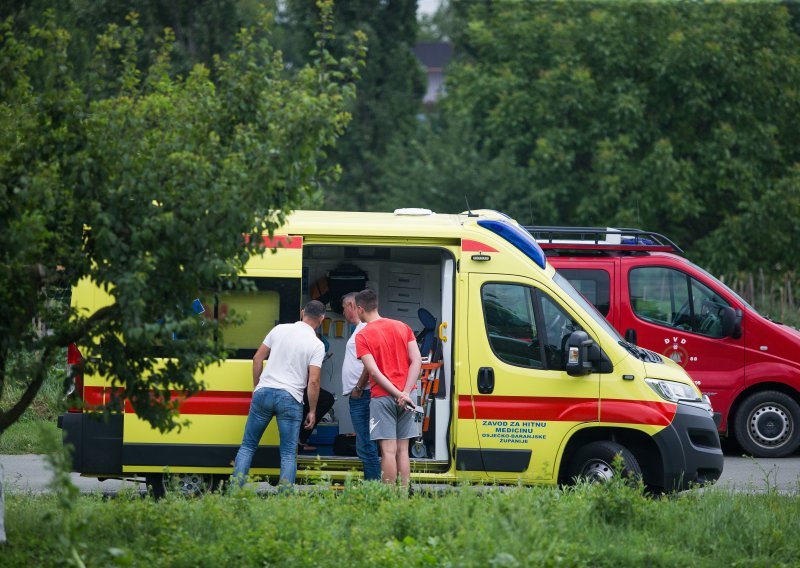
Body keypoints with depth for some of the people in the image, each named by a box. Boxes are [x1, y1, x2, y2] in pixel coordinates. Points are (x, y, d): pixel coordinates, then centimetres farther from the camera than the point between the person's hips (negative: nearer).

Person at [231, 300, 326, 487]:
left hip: (264, 392, 3)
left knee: (248, 445, 11)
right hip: (290, 398, -3)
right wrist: (312, 411, 2)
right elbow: (313, 381, -8)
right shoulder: (317, 345, -3)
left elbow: (258, 358, 11)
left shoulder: (280, 330, 8)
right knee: (288, 454, 3)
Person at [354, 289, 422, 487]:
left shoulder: (363, 336, -6)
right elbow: (417, 361, 0)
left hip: (382, 396, -5)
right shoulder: (402, 327, 9)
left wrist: (398, 394, -13)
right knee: (402, 450, 8)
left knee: (388, 450, -6)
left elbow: (374, 372, -15)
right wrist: (405, 392, -7)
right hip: (405, 398, 5)